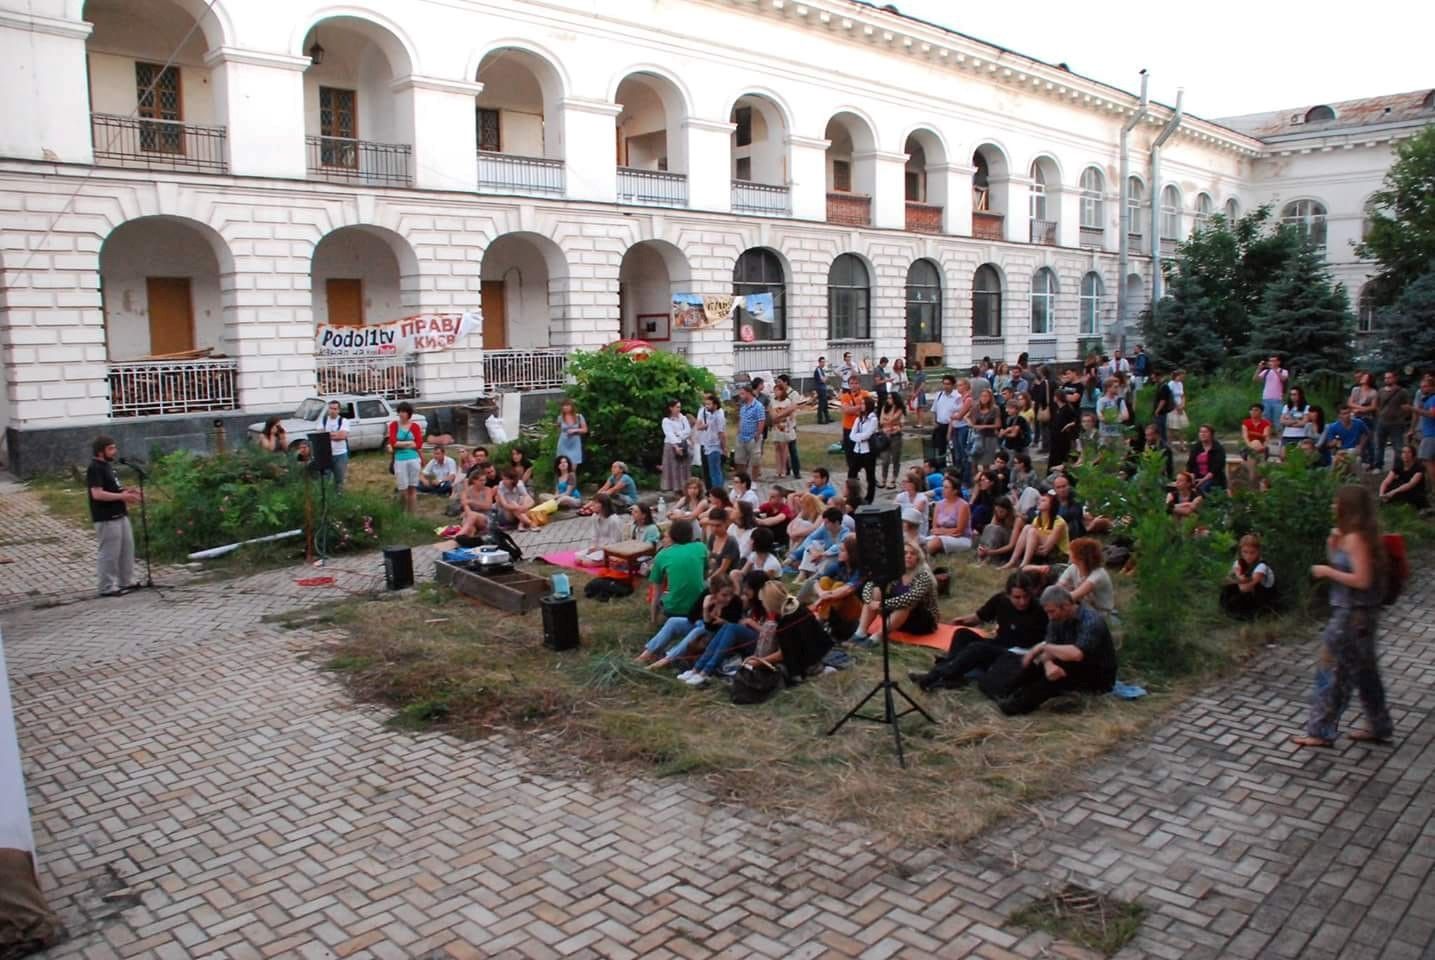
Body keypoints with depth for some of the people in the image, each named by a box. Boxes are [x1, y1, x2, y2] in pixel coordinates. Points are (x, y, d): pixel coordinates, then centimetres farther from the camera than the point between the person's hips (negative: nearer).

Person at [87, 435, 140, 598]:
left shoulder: (107, 466, 15)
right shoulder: (95, 469, -14)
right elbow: (97, 494, -24)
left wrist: (126, 493, 8)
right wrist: (122, 496, -20)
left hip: (120, 515, 10)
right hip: (106, 519, -10)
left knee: (127, 550, 15)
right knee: (109, 554, -4)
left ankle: (126, 582, 25)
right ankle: (108, 587, 4)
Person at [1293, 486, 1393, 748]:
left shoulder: (1355, 538, -19)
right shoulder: (1348, 537, 9)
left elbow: (1361, 580, -24)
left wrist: (1327, 571, -16)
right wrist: (1333, 546, 4)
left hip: (1352, 615, -10)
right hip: (1359, 613, 10)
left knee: (1331, 671, -3)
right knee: (1364, 670, 19)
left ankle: (1320, 732, 3)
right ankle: (1379, 727, 30)